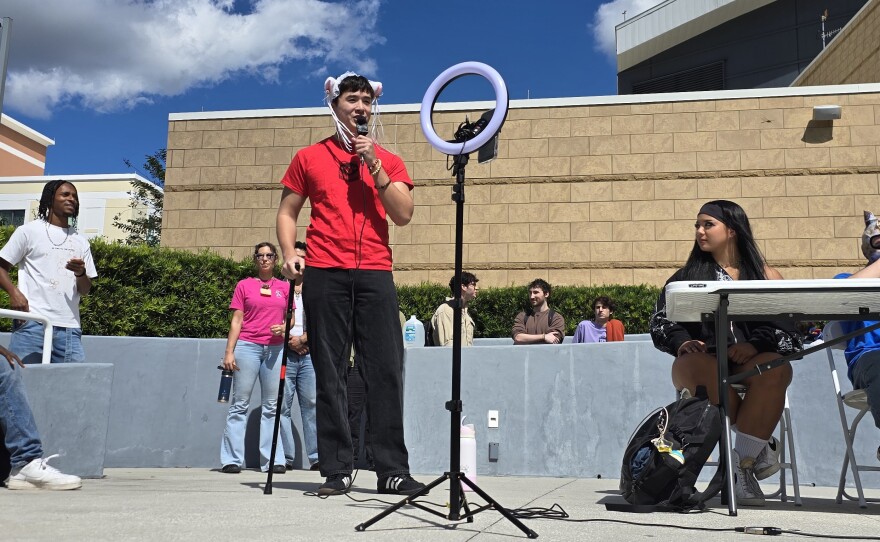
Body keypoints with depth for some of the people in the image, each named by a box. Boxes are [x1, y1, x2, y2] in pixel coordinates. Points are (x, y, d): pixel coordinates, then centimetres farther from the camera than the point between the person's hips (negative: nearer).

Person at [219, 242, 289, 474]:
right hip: (247, 346, -2)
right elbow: (237, 320, 5)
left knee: (271, 406, 3)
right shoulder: (244, 285, 8)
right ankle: (232, 460, 2)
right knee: (240, 404, -1)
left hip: (275, 349, 2)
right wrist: (229, 351, -3)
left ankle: (272, 460, 6)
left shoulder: (285, 287, 12)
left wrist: (284, 328, -5)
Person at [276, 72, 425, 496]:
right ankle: (336, 471, 5)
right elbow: (287, 212, 15)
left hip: (375, 274, 1)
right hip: (325, 274, 0)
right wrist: (289, 253, -2)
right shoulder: (309, 158, 15)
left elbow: (403, 215, 3)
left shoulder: (388, 161, 16)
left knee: (386, 372, -3)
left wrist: (374, 166, -4)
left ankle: (393, 470, 2)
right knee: (330, 375, 0)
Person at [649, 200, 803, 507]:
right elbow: (661, 320, 9)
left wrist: (754, 345, -18)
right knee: (708, 373, -37)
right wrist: (682, 342, -13)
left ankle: (741, 463, -28)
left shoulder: (764, 274, 16)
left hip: (752, 360, 0)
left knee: (776, 369, -36)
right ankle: (758, 451, -22)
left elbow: (783, 324, 2)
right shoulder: (688, 275, 20)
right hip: (702, 359, 0)